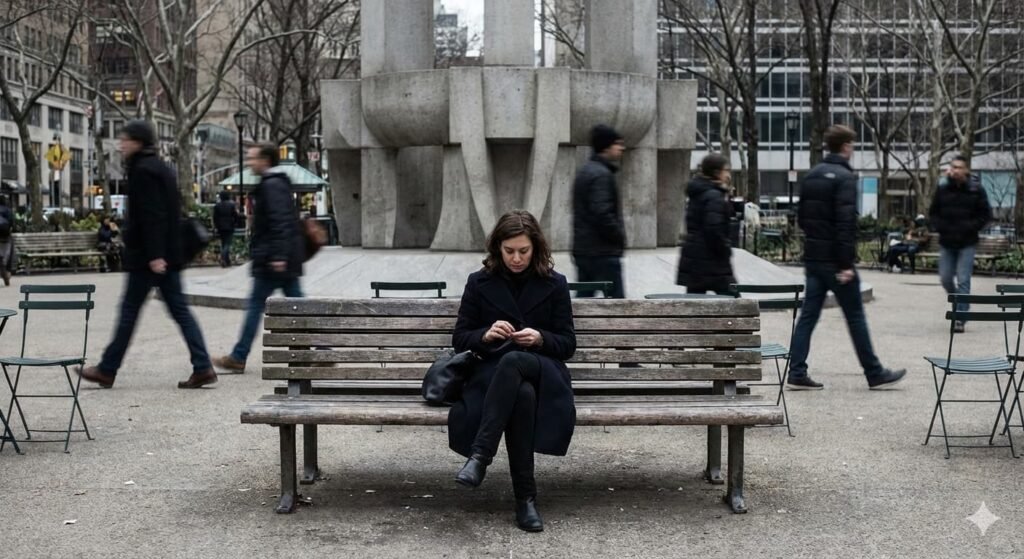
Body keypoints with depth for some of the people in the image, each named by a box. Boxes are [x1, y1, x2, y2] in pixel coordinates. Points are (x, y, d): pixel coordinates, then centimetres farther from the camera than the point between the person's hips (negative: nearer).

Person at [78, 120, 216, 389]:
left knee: (129, 310, 1)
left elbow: (151, 215, -20)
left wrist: (154, 255, -23)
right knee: (179, 310, 6)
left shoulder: (143, 170, -12)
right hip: (169, 254, 9)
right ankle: (203, 368, 0)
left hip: (147, 256, -9)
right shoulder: (161, 168, 16)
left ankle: (107, 370, 11)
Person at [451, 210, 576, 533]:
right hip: (491, 373, 1)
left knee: (513, 361, -40)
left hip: (541, 372, 0)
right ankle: (525, 497, -41)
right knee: (522, 394, -40)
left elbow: (567, 344, 7)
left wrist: (540, 338, -15)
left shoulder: (554, 284, 7)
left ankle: (479, 456, -47)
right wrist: (486, 334, -14)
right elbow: (459, 339, 9)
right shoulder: (479, 283, 8)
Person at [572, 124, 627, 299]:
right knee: (616, 299, -6)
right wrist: (620, 237, -11)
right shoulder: (602, 174, -15)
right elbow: (602, 214, -24)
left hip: (582, 249, 10)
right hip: (603, 252, -10)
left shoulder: (584, 171, 17)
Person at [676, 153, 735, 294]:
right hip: (711, 260, -9)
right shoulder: (714, 196, -15)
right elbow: (714, 228, -23)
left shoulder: (698, 194, 15)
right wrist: (725, 251, -11)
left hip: (693, 258, 9)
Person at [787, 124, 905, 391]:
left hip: (813, 257, 7)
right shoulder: (845, 177, -13)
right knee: (855, 317, 2)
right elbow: (846, 222, -20)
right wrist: (847, 264, -21)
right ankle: (875, 374, 11)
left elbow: (801, 217, 18)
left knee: (808, 315, 7)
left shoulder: (811, 176, 12)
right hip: (835, 260, -7)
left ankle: (797, 373, 3)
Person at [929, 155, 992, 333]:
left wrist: (970, 228, -11)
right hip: (946, 243, 3)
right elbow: (933, 212, 11)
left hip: (967, 244, -3)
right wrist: (940, 227, -5)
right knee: (946, 279, 7)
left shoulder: (976, 190, -5)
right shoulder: (942, 188, 1)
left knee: (963, 281, -6)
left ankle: (960, 319, -4)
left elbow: (986, 215, 0)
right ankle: (959, 304, 33)